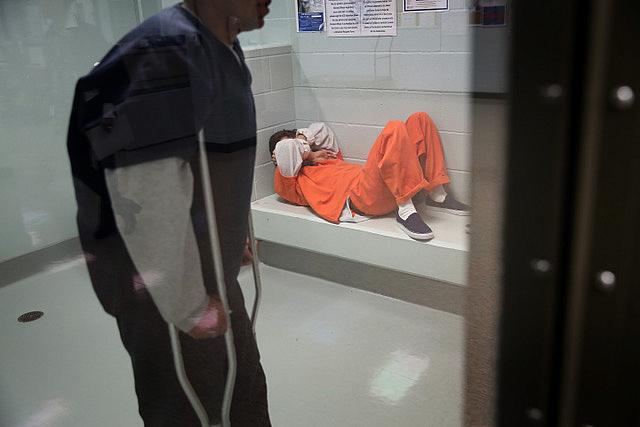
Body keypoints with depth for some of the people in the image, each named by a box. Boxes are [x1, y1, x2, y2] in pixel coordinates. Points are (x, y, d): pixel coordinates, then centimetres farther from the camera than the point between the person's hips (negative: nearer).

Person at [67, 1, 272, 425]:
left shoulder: (222, 48, 5)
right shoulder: (168, 53, -26)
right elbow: (147, 201, -28)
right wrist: (189, 305, -21)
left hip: (210, 271, 9)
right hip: (169, 288, -8)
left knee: (243, 388, 24)